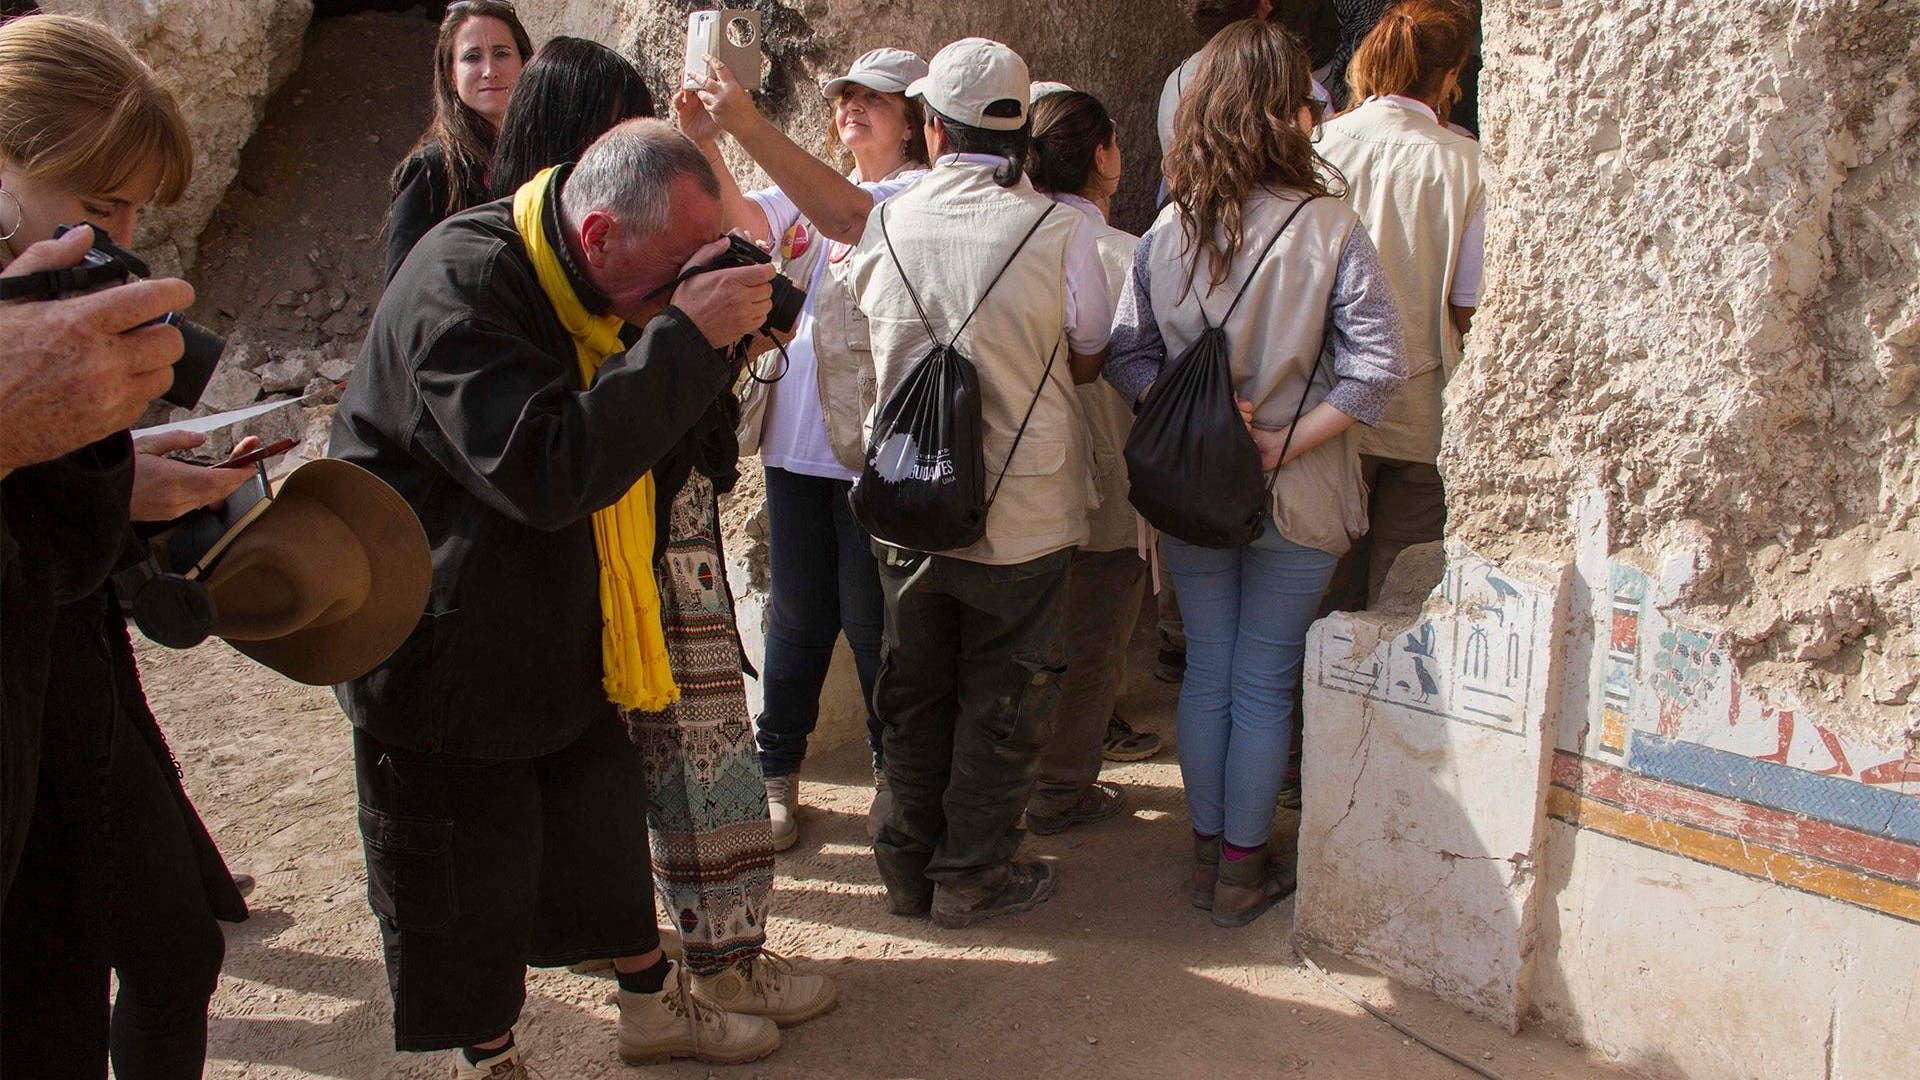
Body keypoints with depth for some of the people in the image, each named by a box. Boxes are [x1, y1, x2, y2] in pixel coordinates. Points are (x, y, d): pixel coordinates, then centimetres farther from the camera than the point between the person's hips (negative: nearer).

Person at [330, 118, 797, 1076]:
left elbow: (660, 456, 6)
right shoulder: (461, 285, -26)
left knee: (609, 826, 20)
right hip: (443, 664, -8)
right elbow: (544, 471, -36)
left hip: (564, 651, 8)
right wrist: (685, 339, -33)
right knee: (468, 888, 7)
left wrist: (723, 345, -9)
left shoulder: (602, 297, 3)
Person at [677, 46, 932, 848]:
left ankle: (896, 774, 24)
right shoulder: (808, 187, 16)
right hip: (796, 440, 6)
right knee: (798, 615, 13)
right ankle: (776, 773, 25)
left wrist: (748, 127, -32)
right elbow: (740, 217, 0)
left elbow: (848, 217, -26)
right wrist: (703, 142, -18)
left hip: (872, 446, -5)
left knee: (872, 619, 5)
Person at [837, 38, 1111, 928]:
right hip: (1023, 512, -3)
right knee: (1004, 699, 12)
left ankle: (909, 866, 29)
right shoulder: (1060, 230, -14)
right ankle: (972, 875, 22)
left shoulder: (882, 228, -5)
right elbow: (1089, 360, 1)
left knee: (914, 690, 18)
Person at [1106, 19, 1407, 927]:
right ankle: (1243, 871, 21)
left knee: (1207, 673, 16)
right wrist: (1286, 442, -16)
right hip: (1294, 505, -3)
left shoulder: (1167, 231, -3)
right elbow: (1378, 368, -21)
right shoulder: (1328, 229, -13)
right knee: (1264, 685, 9)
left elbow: (1125, 357, -7)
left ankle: (1208, 853, 28)